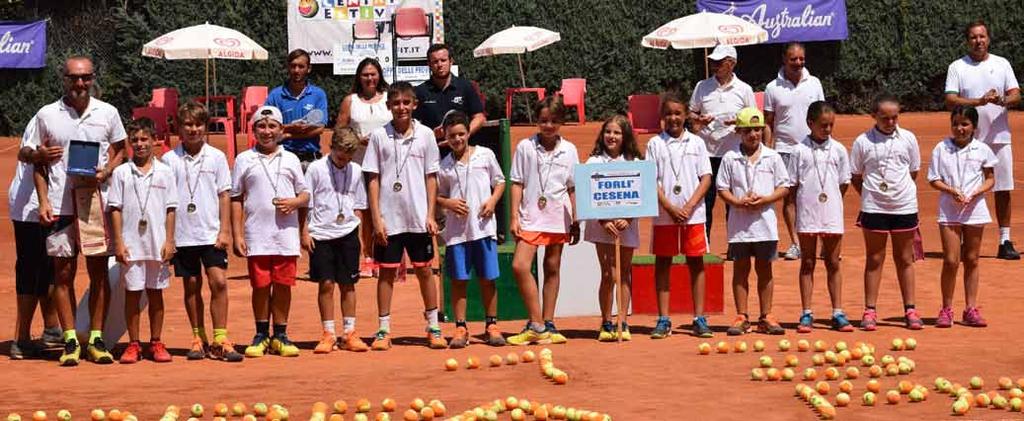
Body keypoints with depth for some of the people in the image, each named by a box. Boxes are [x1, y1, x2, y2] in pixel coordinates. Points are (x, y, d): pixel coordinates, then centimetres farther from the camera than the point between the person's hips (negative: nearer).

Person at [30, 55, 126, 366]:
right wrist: (43, 201, -1)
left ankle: (96, 340, 9)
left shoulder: (108, 113, 6)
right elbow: (39, 162, 9)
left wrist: (105, 173, -8)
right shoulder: (46, 115, 5)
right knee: (64, 272, 0)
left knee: (99, 271, 2)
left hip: (99, 202, 1)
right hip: (60, 206, -1)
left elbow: (120, 152, 13)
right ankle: (70, 341, 6)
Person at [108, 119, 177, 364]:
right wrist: (118, 241, -5)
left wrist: (169, 241, -2)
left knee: (155, 292, 7)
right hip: (131, 243, -1)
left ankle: (156, 343, 13)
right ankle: (133, 344, 9)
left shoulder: (164, 172, 5)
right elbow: (115, 209, 2)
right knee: (132, 292, 3)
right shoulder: (121, 173, 3)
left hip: (158, 243, 1)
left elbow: (170, 209, 5)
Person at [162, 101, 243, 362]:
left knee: (219, 282, -9)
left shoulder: (216, 157, 3)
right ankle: (199, 339, 17)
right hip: (182, 234, 1)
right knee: (191, 286, 7)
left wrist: (225, 230, -2)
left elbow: (224, 195, 5)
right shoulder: (170, 160, 2)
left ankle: (220, 340, -3)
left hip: (211, 233, 0)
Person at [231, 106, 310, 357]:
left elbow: (305, 193, 15)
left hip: (286, 234, 1)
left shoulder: (291, 160, 12)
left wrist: (295, 202, -9)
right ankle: (261, 336, 14)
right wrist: (237, 235, -1)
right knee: (260, 286, 2)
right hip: (257, 236, -1)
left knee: (283, 285, 2)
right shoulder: (244, 160, 7)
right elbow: (236, 200, 6)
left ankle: (280, 336, 12)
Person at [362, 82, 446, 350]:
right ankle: (383, 330, 10)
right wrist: (376, 218, -5)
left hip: (419, 218, 1)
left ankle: (433, 328, 14)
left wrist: (430, 214, -1)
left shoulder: (425, 134, 3)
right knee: (387, 272, 4)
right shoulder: (379, 136, 1)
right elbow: (373, 179, 1)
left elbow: (431, 177, 5)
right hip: (388, 218, -1)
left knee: (424, 270, 6)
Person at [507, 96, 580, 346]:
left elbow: (572, 188, 10)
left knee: (552, 270, 8)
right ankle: (536, 324, -10)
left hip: (558, 219, 2)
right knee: (520, 265, -17)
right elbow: (517, 183, 2)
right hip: (530, 217, -2)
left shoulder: (569, 150, 5)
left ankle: (547, 324, 15)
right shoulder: (525, 147, 0)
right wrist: (514, 217, -5)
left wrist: (576, 222, 9)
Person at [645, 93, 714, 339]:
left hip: (693, 214, 0)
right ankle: (663, 320, 8)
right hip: (663, 215, 0)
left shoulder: (696, 143, 6)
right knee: (662, 263, 3)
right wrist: (670, 208, -11)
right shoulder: (655, 144, 4)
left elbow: (706, 178, 2)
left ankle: (699, 319, 8)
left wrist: (689, 207, -10)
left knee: (696, 263, 3)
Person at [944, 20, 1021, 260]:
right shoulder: (957, 67, 3)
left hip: (999, 138, 2)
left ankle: (1005, 242, 8)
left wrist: (1003, 100, -19)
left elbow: (1016, 95, 3)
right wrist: (979, 101, -20)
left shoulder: (1002, 64, 9)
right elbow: (950, 101, -7)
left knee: (1003, 191, 2)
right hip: (969, 140, -2)